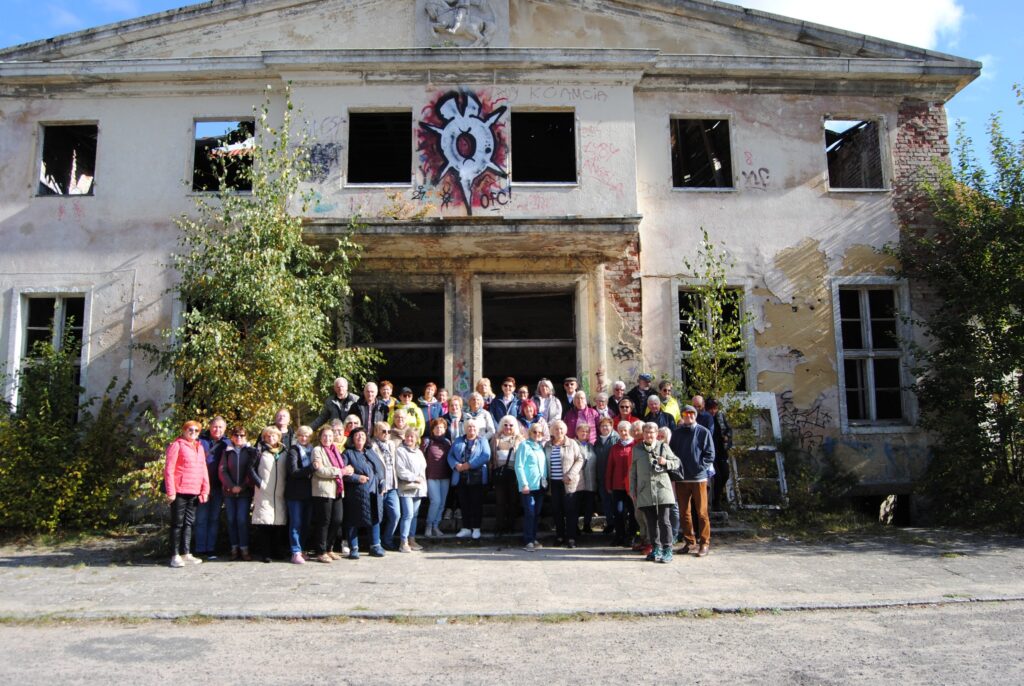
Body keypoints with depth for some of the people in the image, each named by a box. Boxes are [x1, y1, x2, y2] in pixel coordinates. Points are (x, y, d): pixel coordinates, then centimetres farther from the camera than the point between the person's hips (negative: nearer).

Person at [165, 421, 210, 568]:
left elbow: (203, 469, 16)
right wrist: (170, 491, -13)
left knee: (189, 523, 10)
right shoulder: (176, 445, -4)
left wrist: (205, 490, 9)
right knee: (178, 523, 0)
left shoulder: (199, 447, 15)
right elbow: (169, 469, -9)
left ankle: (185, 553, 17)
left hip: (194, 492, 6)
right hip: (180, 492, -6)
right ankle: (175, 556, 6)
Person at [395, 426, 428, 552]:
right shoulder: (400, 450, -4)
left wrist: (421, 480, 3)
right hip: (406, 487, -6)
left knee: (414, 515, 9)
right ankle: (403, 542, -8)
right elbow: (401, 471, -12)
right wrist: (415, 477, -10)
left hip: (419, 488, 7)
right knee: (408, 514, -13)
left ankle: (412, 540, 16)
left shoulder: (419, 452, 18)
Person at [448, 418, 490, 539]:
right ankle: (466, 528, 14)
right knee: (464, 503, 7)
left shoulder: (482, 441, 5)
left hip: (476, 477, -3)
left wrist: (469, 464, -17)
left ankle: (476, 528, 9)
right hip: (461, 477, 3)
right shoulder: (458, 441, 16)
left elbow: (486, 456, -10)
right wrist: (456, 465, -14)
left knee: (476, 503, 0)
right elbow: (450, 455, 7)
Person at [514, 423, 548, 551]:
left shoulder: (541, 446, 14)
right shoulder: (524, 445, -5)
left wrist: (545, 479, 8)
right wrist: (524, 484, -15)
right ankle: (528, 541, -2)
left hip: (540, 485, 6)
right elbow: (519, 466, -10)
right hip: (528, 486, -6)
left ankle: (534, 539, 18)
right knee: (529, 513, -7)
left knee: (537, 513, 10)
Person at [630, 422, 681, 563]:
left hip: (662, 488, -2)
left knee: (664, 521, -6)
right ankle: (656, 549, 18)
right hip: (645, 491, 2)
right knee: (651, 522, 8)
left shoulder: (663, 446, 7)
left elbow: (676, 462, 11)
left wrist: (665, 462, -10)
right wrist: (633, 490, 10)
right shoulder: (637, 449, 11)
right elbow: (633, 471, 14)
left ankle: (667, 550, 0)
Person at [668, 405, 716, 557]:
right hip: (681, 478, 3)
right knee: (684, 512, 8)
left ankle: (704, 543, 9)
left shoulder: (703, 432, 0)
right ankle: (690, 541, 20)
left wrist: (700, 467, -9)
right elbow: (671, 452, 12)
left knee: (702, 512, -1)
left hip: (699, 478, -3)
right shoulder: (677, 433, 9)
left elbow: (710, 454, -1)